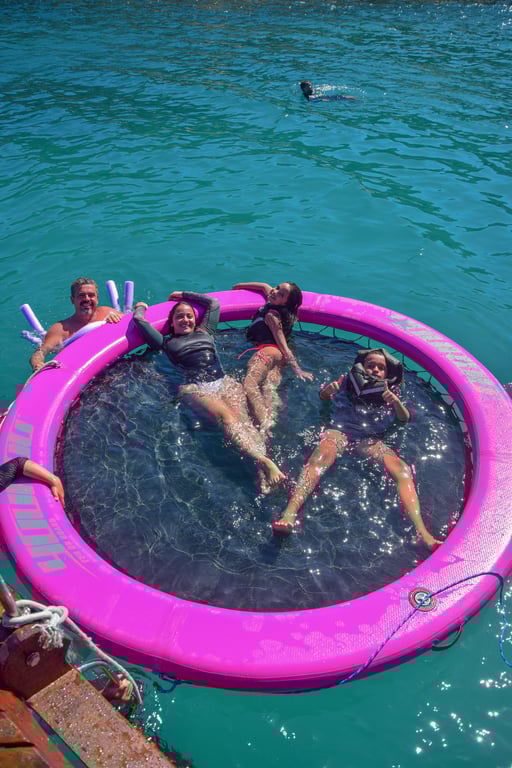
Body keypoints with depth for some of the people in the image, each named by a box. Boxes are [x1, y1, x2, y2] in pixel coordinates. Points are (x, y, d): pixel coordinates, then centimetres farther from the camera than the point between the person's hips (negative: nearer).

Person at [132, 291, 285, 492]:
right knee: (226, 417, -33)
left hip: (225, 382, 4)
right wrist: (140, 307, 42)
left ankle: (262, 470, -49)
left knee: (241, 415, -28)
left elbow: (213, 303, 40)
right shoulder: (168, 343, 24)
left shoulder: (204, 332, 32)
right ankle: (261, 459, -54)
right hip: (195, 388, -3)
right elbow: (140, 320, 21)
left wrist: (183, 294, 47)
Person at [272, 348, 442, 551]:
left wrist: (396, 403, -7)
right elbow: (324, 397, 16)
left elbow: (405, 419, 16)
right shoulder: (347, 382, 23)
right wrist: (326, 391, -10)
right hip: (339, 430, -2)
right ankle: (289, 514, -54)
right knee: (319, 459, -36)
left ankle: (422, 533, -37)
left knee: (402, 470, -26)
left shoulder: (388, 392, 26)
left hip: (371, 439, 2)